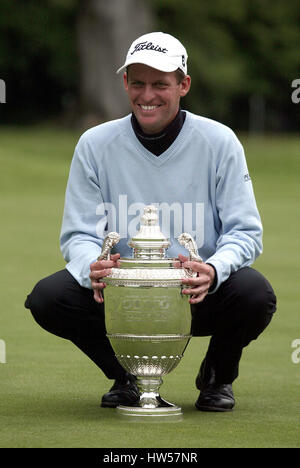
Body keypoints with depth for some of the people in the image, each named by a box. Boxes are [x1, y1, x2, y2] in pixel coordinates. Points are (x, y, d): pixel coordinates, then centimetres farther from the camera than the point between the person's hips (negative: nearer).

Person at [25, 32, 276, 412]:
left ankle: (219, 375, 4)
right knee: (48, 297, -25)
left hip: (199, 294, -1)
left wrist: (213, 270, -32)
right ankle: (125, 378, 6)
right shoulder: (95, 145, -4)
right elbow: (78, 234, -3)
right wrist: (92, 267, -29)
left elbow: (245, 233, -8)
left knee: (254, 293, -33)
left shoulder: (219, 142, -7)